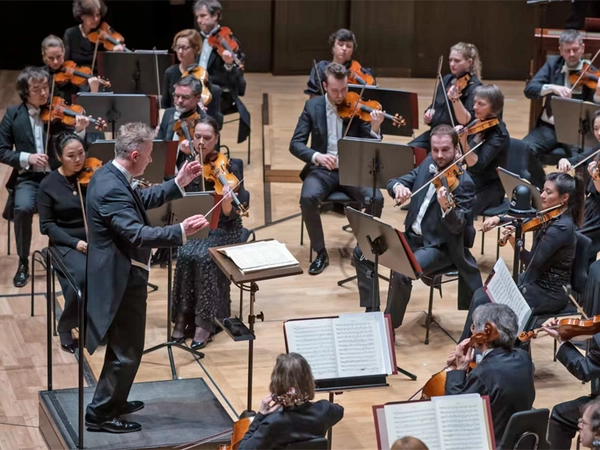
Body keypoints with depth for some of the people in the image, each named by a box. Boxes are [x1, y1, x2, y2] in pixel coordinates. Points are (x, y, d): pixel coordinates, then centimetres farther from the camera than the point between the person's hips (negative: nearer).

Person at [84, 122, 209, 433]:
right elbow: (137, 234, -36)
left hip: (120, 274, 11)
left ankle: (113, 402, 38)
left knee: (122, 346, 24)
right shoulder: (112, 189, -28)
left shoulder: (110, 174, 5)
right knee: (127, 350, 1)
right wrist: (181, 232, -40)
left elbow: (141, 200, 19)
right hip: (123, 280, -11)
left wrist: (178, 183, 14)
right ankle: (100, 414, 11)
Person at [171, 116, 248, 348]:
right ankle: (182, 317, -15)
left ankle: (205, 322, -20)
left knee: (204, 257, -30)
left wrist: (227, 203, -37)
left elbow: (229, 216, -14)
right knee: (185, 254, -27)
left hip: (223, 229, -3)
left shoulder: (228, 168, -11)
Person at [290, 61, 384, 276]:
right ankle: (321, 252, -12)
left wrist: (375, 129, -26)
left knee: (376, 199, -26)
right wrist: (316, 156, -26)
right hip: (322, 169, 0)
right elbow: (295, 144, -6)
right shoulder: (312, 106, 1)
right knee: (308, 198, -31)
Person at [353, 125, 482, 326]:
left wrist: (447, 207, -48)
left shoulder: (463, 183, -19)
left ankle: (390, 327, -10)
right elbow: (394, 181, 4)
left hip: (440, 246, -8)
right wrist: (398, 187, -21)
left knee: (401, 274, -31)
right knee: (362, 253, 3)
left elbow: (457, 227, -27)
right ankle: (371, 312, 10)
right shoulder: (428, 164, 3)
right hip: (412, 237, 8)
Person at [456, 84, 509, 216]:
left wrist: (464, 140, -37)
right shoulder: (477, 125, 5)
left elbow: (475, 165, -26)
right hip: (470, 183, 7)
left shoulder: (499, 135, -16)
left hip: (488, 190, -7)